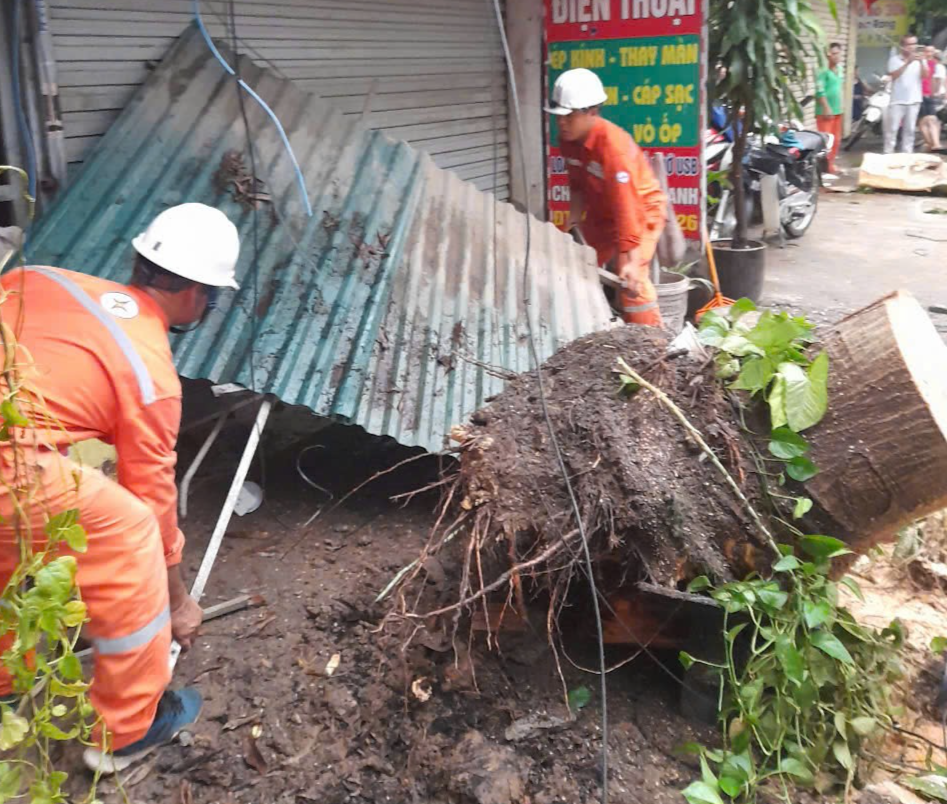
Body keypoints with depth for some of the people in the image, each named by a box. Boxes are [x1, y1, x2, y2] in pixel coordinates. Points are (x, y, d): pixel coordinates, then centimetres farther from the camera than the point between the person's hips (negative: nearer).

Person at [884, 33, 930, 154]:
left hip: (914, 100, 3)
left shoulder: (920, 59, 7)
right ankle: (888, 154, 1)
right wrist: (907, 63, -23)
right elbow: (893, 76, -14)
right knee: (892, 129, -3)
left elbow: (925, 75, -4)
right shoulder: (894, 59, -1)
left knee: (909, 129, 7)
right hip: (897, 100, -3)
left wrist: (921, 62, -21)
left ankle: (907, 154, 11)